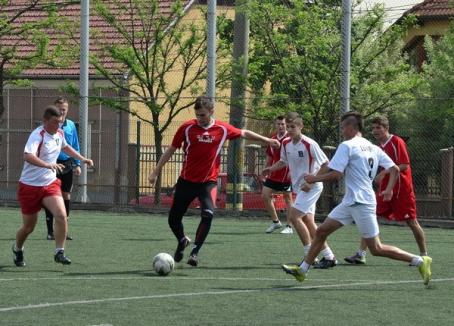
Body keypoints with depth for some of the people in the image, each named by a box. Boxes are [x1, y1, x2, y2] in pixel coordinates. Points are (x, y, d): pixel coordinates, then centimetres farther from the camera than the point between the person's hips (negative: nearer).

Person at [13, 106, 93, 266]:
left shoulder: (59, 134, 3)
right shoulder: (38, 135, -21)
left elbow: (65, 147, 29)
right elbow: (28, 156, -40)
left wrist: (82, 158, 22)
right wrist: (48, 165, -53)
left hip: (50, 184, 5)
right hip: (30, 185, -5)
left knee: (61, 215, -20)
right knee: (29, 226, 7)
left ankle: (59, 252, -10)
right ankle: (17, 249, 37)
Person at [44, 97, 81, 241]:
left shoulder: (71, 125, 7)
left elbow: (75, 146, 13)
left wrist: (77, 164, 8)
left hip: (67, 165, 4)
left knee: (66, 196, 7)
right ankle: (50, 231, 4)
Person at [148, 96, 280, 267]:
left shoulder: (222, 129, -5)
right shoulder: (187, 128, -8)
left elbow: (244, 133, 13)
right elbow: (171, 150, 1)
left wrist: (267, 140, 17)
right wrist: (156, 171, 1)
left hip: (208, 181, -1)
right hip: (186, 180, 1)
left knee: (207, 215, -24)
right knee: (173, 219, 6)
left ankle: (195, 251, -12)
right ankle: (183, 241, 38)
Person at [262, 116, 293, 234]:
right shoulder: (272, 139, 9)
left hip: (286, 176, -7)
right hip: (273, 175, 7)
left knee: (288, 199, 1)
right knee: (265, 196, 3)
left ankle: (289, 227, 7)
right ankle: (275, 222, 16)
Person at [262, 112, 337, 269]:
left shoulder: (309, 144, -18)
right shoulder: (286, 143, 3)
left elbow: (325, 165, -13)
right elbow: (284, 161, 22)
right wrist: (271, 169, 4)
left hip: (311, 187, -8)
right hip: (299, 187, 8)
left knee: (294, 216, -17)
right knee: (308, 222, 8)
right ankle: (329, 257, 16)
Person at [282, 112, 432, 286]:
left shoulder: (347, 146, -11)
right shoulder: (373, 148, 13)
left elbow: (335, 174, -18)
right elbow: (395, 169, 10)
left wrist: (314, 179, -4)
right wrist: (389, 190, 13)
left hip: (362, 204, -9)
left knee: (376, 249, -6)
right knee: (321, 231, 10)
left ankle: (420, 261, -4)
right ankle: (302, 269, 14)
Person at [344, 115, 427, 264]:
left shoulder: (397, 142, -12)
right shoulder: (379, 145, 10)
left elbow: (405, 166, -18)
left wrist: (384, 173, -24)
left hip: (402, 190, -7)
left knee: (411, 222, 0)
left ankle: (424, 255, 12)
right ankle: (361, 254, -3)